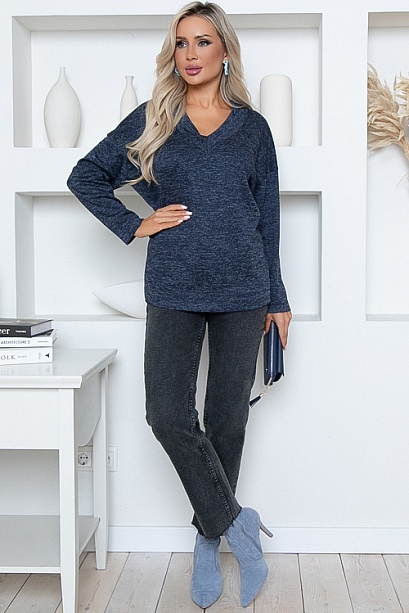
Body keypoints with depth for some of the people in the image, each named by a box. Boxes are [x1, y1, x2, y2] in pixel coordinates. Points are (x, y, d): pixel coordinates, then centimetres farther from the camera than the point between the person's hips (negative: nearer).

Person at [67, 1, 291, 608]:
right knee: (168, 414, -9)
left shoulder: (252, 126, 8)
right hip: (174, 288, 0)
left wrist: (277, 298, 9)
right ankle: (236, 521, 9)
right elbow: (85, 176, 11)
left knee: (227, 415, 5)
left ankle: (209, 539, 22)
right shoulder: (153, 118, 8)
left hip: (242, 286, 0)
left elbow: (268, 217, 10)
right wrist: (134, 225, -1)